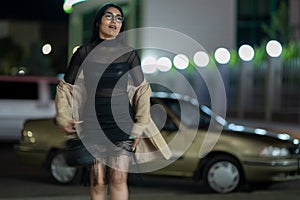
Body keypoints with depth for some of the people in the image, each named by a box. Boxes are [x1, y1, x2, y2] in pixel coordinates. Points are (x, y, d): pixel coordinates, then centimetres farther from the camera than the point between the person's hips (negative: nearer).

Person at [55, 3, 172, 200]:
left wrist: (141, 125, 0)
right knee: (98, 180, -1)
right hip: (93, 123, 0)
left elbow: (142, 90, 7)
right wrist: (64, 118, 1)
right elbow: (65, 87, 10)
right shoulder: (84, 53, 2)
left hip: (122, 123, 0)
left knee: (119, 180, -6)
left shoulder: (129, 54, 3)